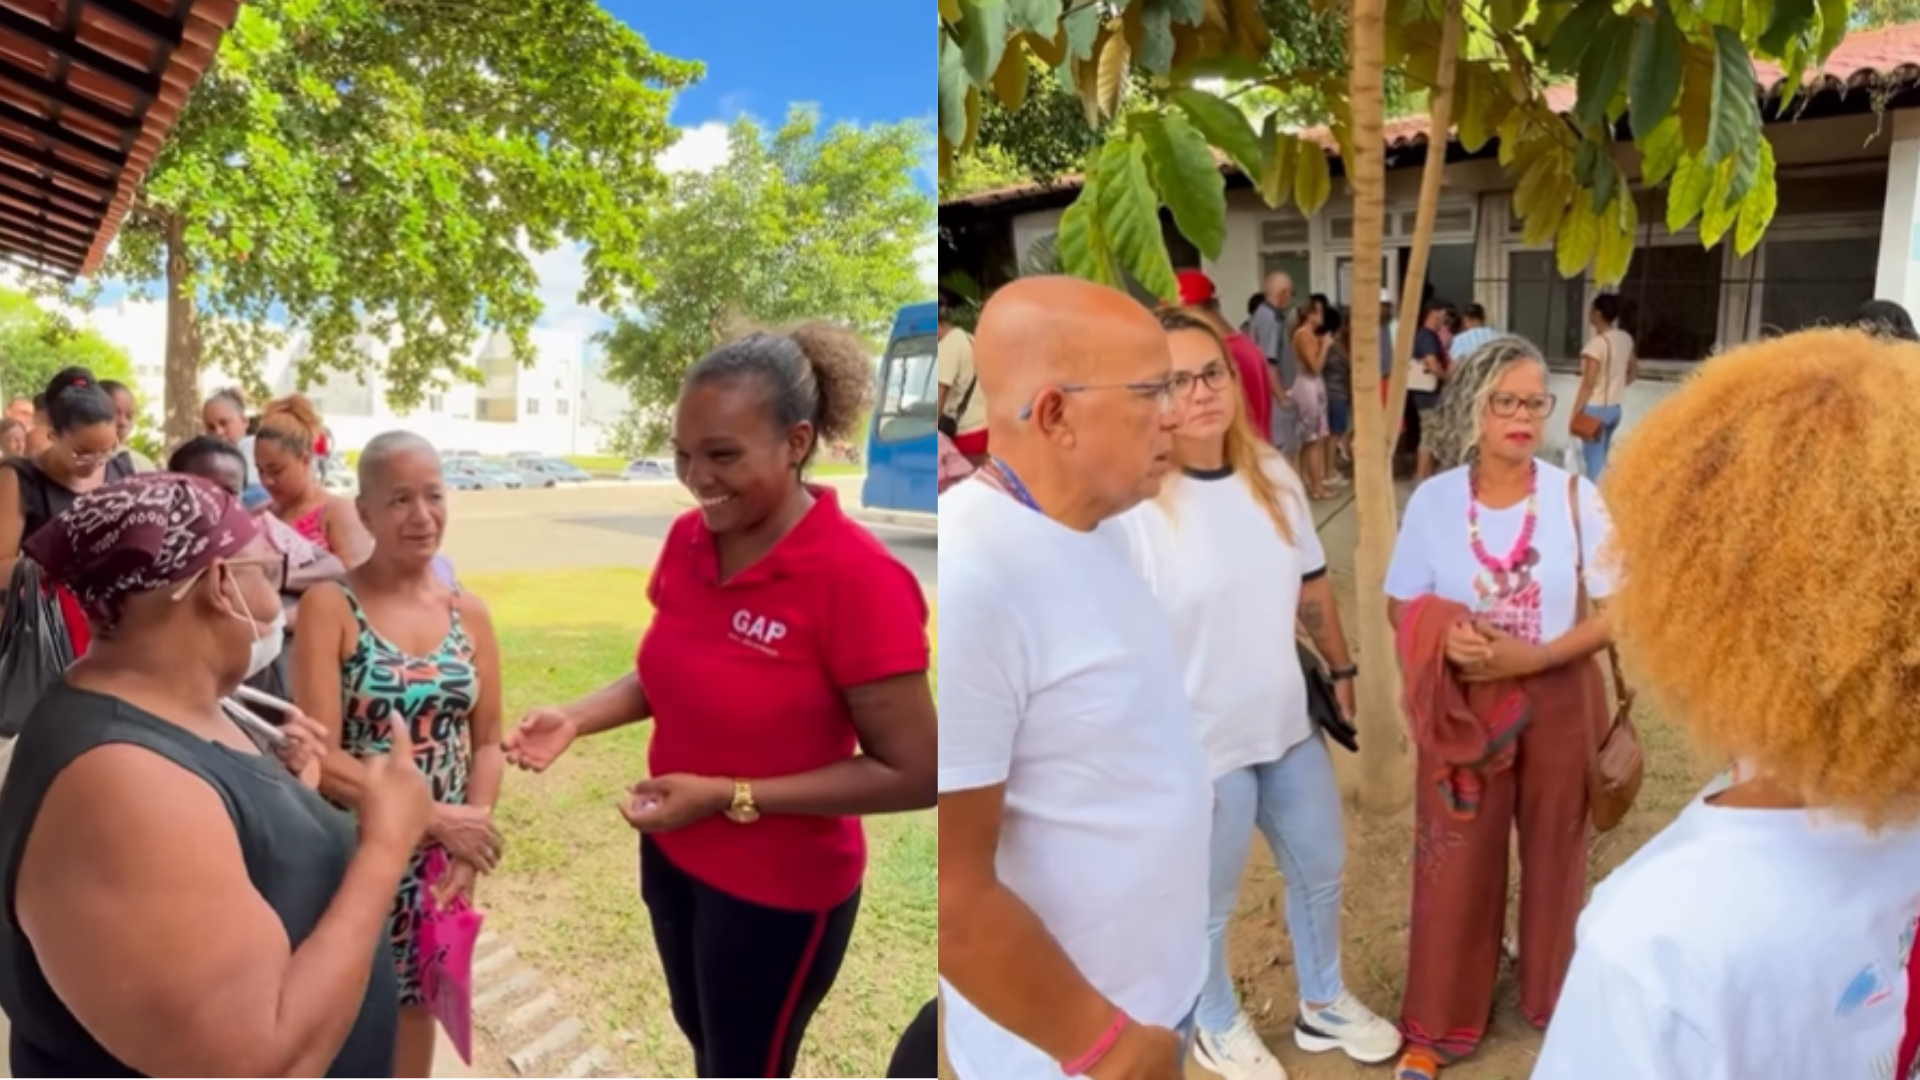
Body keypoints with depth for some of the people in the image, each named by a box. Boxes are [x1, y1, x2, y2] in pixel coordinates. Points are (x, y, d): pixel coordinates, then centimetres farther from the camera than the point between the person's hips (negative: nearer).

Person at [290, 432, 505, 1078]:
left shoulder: (468, 614, 2)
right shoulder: (329, 605, -12)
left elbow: (486, 743, 4)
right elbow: (319, 757, -16)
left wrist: (470, 836, -11)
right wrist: (434, 816, -19)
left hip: (443, 861, 4)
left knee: (414, 1008, 18)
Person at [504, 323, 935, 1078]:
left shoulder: (857, 578, -28)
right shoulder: (688, 540, -7)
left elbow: (912, 773, -24)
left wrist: (729, 797, -25)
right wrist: (577, 718, -9)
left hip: (779, 886, -6)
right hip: (672, 852, 6)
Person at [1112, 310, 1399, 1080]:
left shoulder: (1273, 475, -2)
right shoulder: (1127, 502, -23)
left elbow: (1311, 585, 11)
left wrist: (1342, 670, 16)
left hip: (1289, 725, 7)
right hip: (1197, 745, -6)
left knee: (1320, 869, 25)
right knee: (1208, 903, 16)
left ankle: (1322, 1004, 51)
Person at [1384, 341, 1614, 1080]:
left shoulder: (1575, 497, -8)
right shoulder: (1433, 500, -7)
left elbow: (1615, 611, -6)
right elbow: (1401, 607, -1)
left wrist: (1533, 655, -20)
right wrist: (1443, 636, -23)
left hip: (1558, 702, 1)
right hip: (1464, 705, 0)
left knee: (1555, 851, 17)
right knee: (1455, 861, 7)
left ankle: (1555, 999, 40)